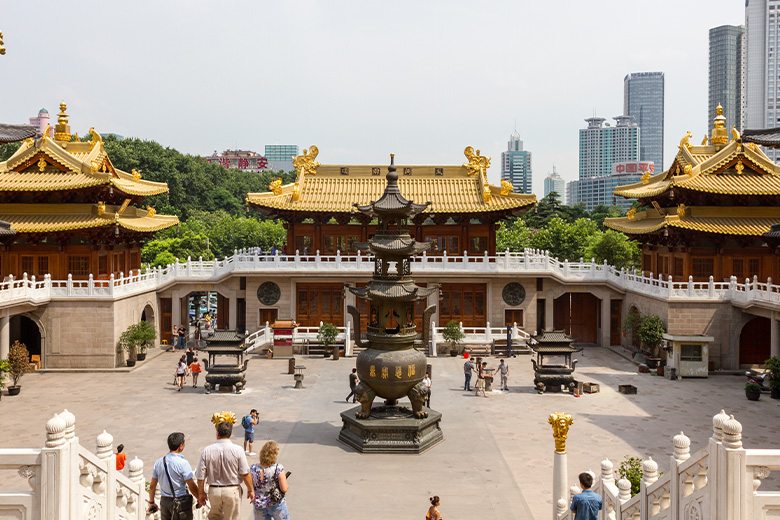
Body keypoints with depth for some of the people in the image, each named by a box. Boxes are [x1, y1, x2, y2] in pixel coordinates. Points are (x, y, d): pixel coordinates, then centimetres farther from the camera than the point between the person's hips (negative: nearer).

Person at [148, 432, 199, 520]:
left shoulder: (159, 462, 1)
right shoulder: (183, 463, -17)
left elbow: (152, 486, 8)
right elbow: (192, 487, -16)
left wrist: (151, 502, 21)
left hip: (164, 502, 6)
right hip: (181, 502, -6)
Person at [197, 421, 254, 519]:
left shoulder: (207, 451, -8)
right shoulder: (237, 450, -13)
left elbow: (201, 475, -4)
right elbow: (245, 473, -10)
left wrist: (201, 493, 10)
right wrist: (250, 490, 3)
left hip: (214, 490, 2)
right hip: (233, 491, -2)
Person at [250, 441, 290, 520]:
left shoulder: (253, 469, -11)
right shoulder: (278, 468, -20)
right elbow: (284, 489, -19)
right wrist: (287, 486, 2)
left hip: (259, 506, 2)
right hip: (276, 505, -2)